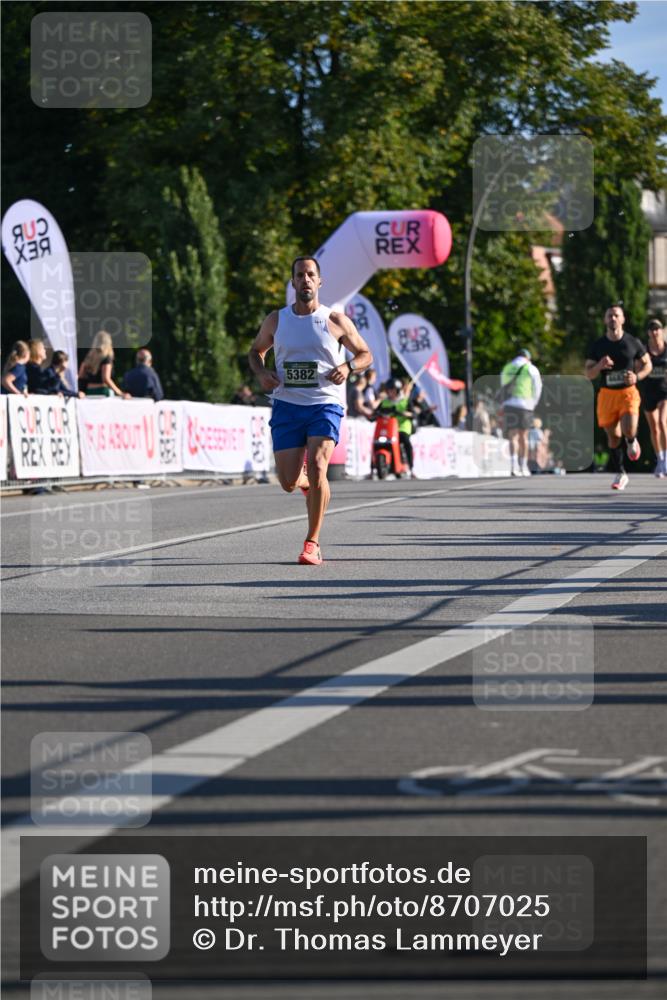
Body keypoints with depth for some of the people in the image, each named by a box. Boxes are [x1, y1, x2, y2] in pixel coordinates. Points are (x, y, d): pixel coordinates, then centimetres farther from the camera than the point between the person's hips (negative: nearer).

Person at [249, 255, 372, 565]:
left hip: (325, 404, -3)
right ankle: (309, 484, 39)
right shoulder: (276, 320, 6)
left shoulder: (335, 321, 0)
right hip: (287, 404, 3)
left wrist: (348, 367, -13)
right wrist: (260, 373, 0)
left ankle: (312, 543, -14)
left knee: (317, 466, -23)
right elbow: (256, 350, 22)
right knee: (288, 482, -3)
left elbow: (365, 355, 9)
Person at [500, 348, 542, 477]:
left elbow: (502, 387, 17)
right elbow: (537, 388, 4)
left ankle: (514, 465, -22)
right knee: (523, 437, 9)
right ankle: (523, 466, 14)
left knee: (513, 437, -4)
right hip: (524, 405, -2)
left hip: (508, 404, 2)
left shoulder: (507, 368, 16)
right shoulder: (531, 369, 6)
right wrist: (533, 403, 14)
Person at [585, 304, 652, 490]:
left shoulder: (633, 342, -1)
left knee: (628, 430, -21)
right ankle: (620, 474, 17)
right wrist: (600, 366, -20)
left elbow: (647, 364, 9)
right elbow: (588, 374, 2)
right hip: (607, 393, 2)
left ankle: (632, 442, 17)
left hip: (628, 392, -2)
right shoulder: (598, 346, 1)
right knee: (613, 435, 2)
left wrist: (637, 376, -11)